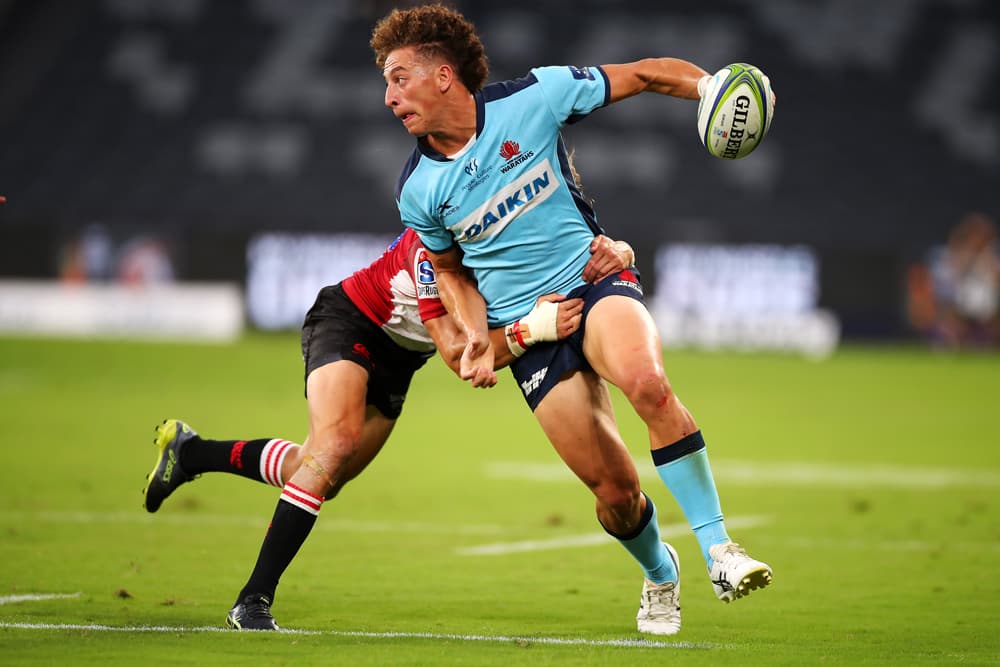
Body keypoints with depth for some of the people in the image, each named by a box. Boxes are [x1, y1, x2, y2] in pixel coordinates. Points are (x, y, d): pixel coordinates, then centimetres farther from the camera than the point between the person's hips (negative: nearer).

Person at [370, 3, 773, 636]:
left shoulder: (531, 99, -8)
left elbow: (643, 75, -2)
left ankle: (717, 547, -29)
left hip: (594, 278, -2)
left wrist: (708, 84, -21)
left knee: (646, 380, -36)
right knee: (615, 489, -6)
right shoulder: (418, 191, 0)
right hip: (527, 330, 2)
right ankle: (658, 573, 28)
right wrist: (477, 337, 0)